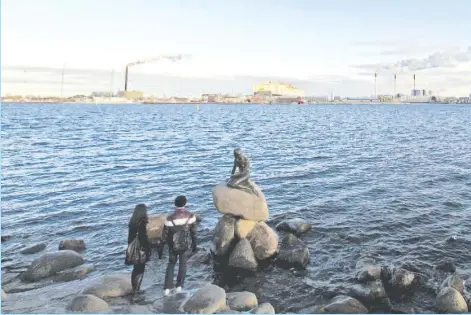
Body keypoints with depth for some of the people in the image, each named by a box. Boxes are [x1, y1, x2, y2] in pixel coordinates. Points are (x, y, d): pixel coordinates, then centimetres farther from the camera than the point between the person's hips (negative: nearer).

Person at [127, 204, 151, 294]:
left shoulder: (132, 222, 2)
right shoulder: (142, 223, -20)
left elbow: (130, 237, 10)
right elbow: (144, 238, -19)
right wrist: (148, 251, -12)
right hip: (141, 250, -8)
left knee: (136, 269, 19)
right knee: (140, 270, 3)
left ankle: (134, 289, 28)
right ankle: (136, 290, 5)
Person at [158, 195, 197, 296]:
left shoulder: (170, 218, -20)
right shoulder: (191, 216, -16)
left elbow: (164, 235, -14)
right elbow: (193, 232, -6)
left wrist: (160, 249, -3)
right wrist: (194, 244, 9)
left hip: (173, 245, 0)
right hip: (185, 244, 0)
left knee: (171, 264, 18)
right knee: (183, 264, 20)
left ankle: (167, 288, 14)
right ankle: (179, 286, 17)